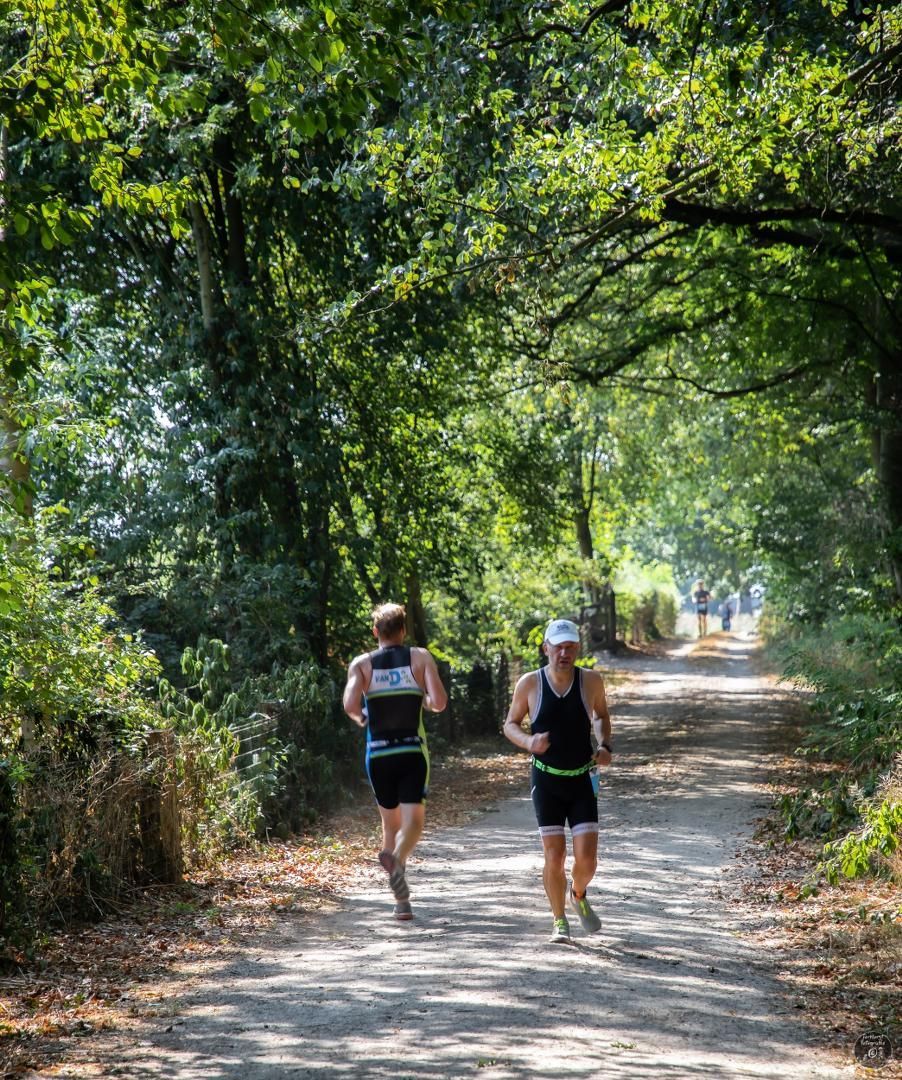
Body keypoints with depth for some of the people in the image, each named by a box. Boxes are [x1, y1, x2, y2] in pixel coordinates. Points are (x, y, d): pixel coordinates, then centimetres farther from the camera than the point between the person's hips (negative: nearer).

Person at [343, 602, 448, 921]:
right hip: (413, 751, -2)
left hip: (378, 754, 2)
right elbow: (439, 702, -9)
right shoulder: (420, 658, 1)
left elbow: (350, 705, -14)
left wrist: (361, 718, 8)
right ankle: (397, 859, -39)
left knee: (390, 823, 16)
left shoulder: (362, 664, 2)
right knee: (413, 822, -5)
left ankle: (401, 902, 18)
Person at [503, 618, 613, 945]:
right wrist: (528, 742, -17)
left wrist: (604, 745, -4)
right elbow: (510, 724, 4)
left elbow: (601, 715, 15)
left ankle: (577, 895, 29)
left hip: (582, 781, 1)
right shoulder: (529, 683, -7)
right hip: (546, 781, -1)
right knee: (554, 856, -5)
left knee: (586, 859, -5)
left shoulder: (591, 681, -4)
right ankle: (559, 922, 16)